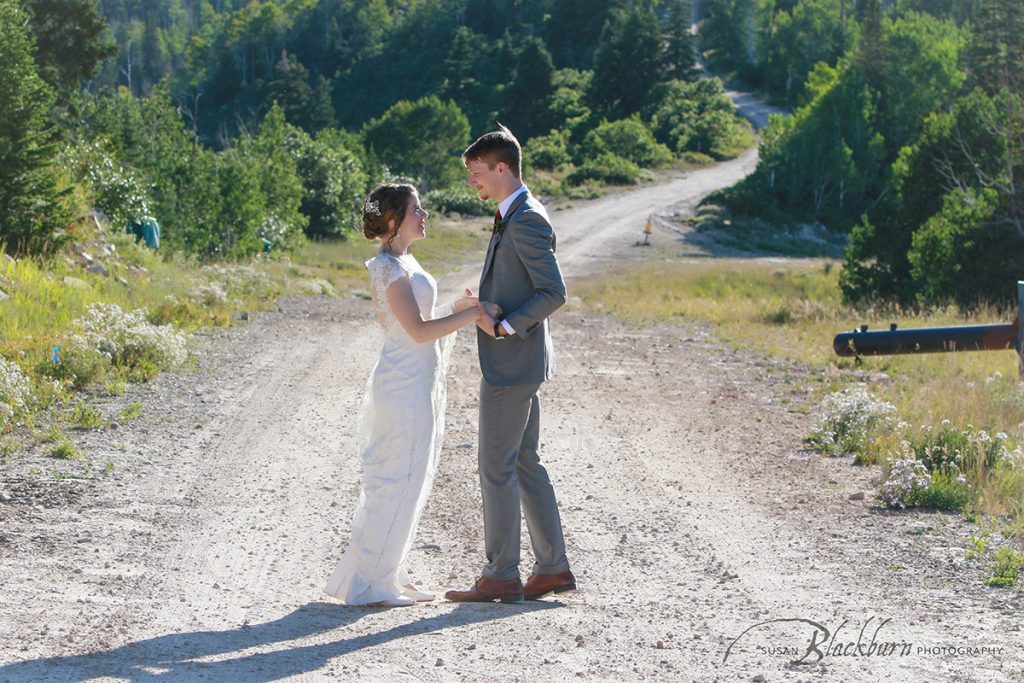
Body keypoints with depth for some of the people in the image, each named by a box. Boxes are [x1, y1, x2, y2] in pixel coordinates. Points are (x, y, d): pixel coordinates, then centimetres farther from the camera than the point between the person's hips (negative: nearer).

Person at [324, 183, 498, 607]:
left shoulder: (402, 262, 14)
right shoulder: (389, 267, -16)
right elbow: (418, 330, -20)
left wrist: (458, 308, 11)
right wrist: (472, 314, -17)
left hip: (417, 385, 10)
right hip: (405, 386, -10)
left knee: (408, 483, 14)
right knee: (396, 482, -4)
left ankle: (386, 576, 22)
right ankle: (369, 584, 3)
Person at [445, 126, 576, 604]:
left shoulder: (527, 222, -17)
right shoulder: (511, 218, 15)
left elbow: (553, 293, -22)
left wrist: (503, 327, -20)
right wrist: (484, 308, 15)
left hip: (511, 366, -11)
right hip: (512, 364, 11)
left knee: (496, 468, -4)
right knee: (524, 464, 13)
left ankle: (500, 576, 2)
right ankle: (553, 567, 17)